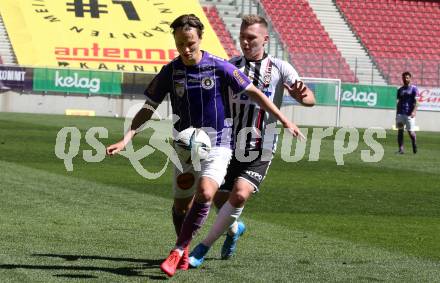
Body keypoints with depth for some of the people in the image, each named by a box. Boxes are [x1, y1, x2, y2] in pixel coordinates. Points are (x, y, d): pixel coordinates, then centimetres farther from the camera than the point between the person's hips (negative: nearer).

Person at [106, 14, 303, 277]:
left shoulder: (220, 67, -11)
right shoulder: (170, 72, -4)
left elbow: (254, 92, -2)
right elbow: (148, 108, 3)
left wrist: (284, 120, 0)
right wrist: (126, 139, -8)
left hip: (218, 144, -3)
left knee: (205, 193, -25)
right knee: (181, 204, 8)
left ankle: (177, 251, -14)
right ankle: (184, 254, 35)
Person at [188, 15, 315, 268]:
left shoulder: (280, 68, -1)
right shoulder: (231, 66, 6)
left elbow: (310, 99, -8)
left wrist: (302, 94, -32)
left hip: (261, 151, -3)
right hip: (230, 145, 3)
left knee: (239, 195, -23)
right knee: (220, 200, 10)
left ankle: (204, 246, -12)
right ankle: (234, 229, 45)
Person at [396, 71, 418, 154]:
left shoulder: (414, 88, 1)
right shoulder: (400, 90, 15)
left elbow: (415, 101, -6)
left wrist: (414, 111, -19)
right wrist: (397, 114, 12)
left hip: (409, 113, -4)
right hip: (400, 113, 4)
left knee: (411, 132, -5)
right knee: (400, 131, -2)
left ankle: (414, 145, 21)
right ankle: (400, 149, 1)